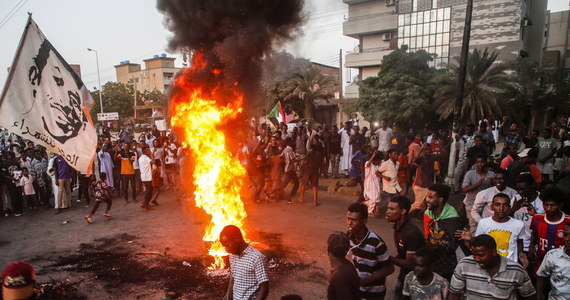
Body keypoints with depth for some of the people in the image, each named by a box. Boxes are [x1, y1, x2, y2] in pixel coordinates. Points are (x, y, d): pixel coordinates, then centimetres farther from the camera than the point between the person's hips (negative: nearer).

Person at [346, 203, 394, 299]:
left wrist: (363, 281, -21)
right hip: (356, 288, 5)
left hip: (374, 292, -5)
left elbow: (389, 268, -18)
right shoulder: (350, 236, -12)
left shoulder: (376, 242, -29)